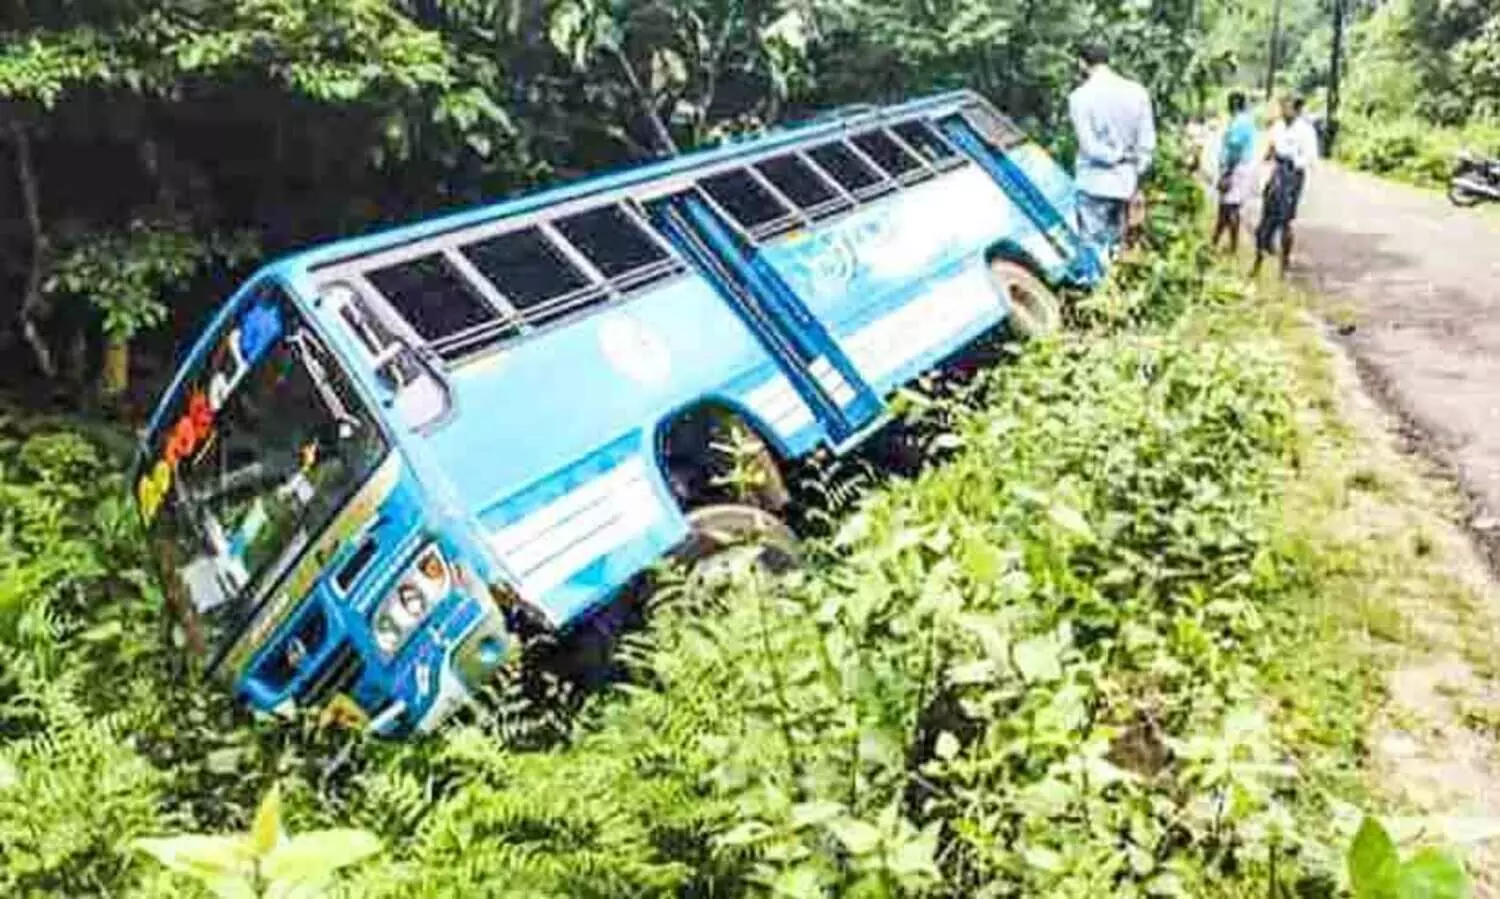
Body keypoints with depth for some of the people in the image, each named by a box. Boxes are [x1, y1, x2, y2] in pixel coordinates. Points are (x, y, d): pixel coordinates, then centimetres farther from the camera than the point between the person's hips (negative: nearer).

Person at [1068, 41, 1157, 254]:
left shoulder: (1080, 96, -10)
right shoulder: (1137, 92, 2)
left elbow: (1090, 145, -13)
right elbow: (1147, 141, 3)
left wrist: (1117, 155, 1)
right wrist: (1136, 171, 12)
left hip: (1094, 183, -4)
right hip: (1125, 182, 4)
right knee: (1115, 246, 14)